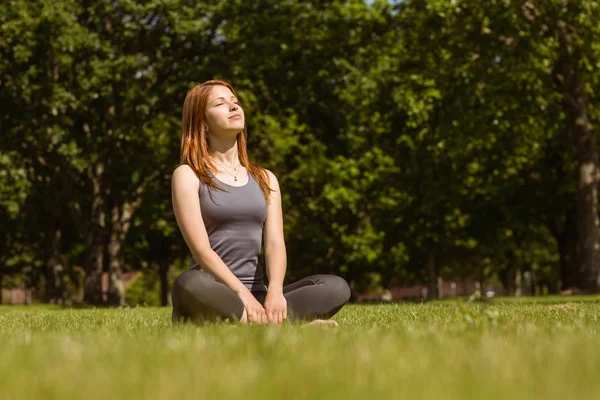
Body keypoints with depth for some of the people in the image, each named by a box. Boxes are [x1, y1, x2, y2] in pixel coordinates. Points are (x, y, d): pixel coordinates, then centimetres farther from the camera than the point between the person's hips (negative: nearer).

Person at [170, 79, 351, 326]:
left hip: (256, 294, 5)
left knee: (336, 287, -19)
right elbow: (201, 249, -9)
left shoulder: (265, 179, 18)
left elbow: (275, 244, 4)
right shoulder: (188, 176, 4)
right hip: (212, 297, -4)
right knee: (189, 285, -40)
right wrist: (242, 294, -22)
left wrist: (275, 291, -17)